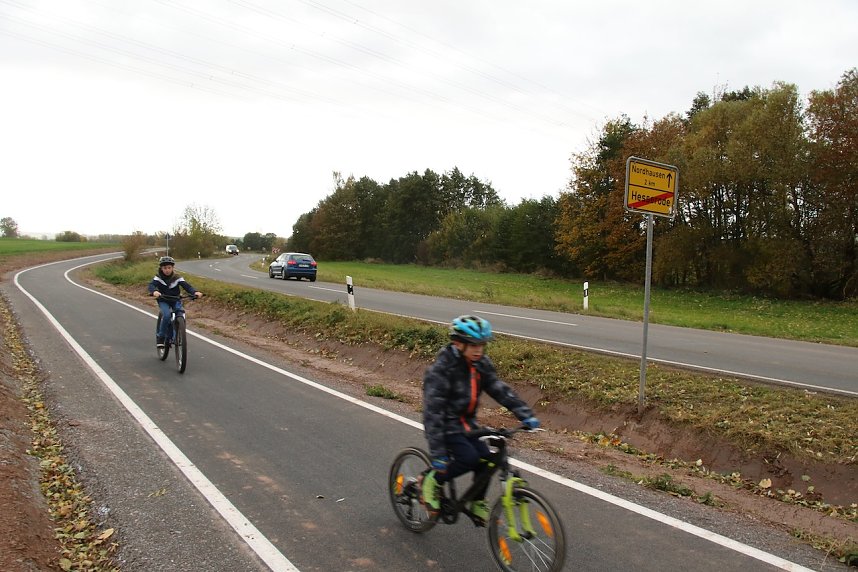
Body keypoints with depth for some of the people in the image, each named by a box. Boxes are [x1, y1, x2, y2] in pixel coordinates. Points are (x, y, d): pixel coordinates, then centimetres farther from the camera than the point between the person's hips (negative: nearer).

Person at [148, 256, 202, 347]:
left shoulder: (177, 278, -7)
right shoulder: (158, 278, -8)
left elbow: (187, 286, -18)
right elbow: (151, 285, -25)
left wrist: (195, 292, -39)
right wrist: (154, 292, -50)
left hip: (176, 301, 2)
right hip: (163, 301, -1)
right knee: (166, 315, -26)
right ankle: (160, 336, -8)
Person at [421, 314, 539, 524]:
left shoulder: (481, 364, -5)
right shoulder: (440, 370, -25)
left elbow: (500, 390, -4)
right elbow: (433, 412, -26)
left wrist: (526, 415, -16)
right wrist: (437, 454, -29)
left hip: (466, 422, 6)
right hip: (446, 424, -6)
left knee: (485, 459, -8)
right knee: (469, 458, -23)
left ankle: (478, 503, 16)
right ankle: (431, 481, 1)